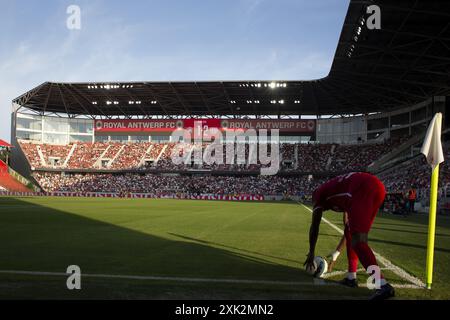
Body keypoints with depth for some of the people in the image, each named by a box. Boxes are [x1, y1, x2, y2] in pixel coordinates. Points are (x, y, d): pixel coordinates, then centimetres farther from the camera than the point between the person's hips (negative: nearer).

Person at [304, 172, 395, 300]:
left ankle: (383, 286, -22)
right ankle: (351, 277, 23)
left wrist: (311, 253, 34)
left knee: (357, 240, -11)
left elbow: (314, 226, 23)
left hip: (363, 189, -8)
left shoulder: (319, 193, 23)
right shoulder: (336, 188, 41)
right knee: (351, 232, 21)